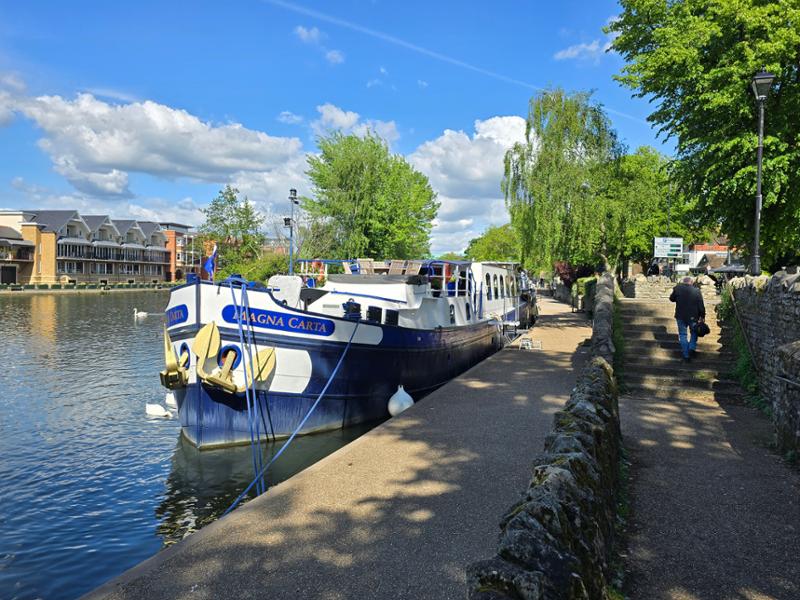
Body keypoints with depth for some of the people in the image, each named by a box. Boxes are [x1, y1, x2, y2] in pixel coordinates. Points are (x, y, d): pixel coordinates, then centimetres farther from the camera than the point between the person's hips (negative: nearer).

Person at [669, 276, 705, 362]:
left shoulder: (677, 288, -7)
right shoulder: (696, 291, -6)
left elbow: (671, 298, 9)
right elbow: (701, 306, -3)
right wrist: (702, 316, 7)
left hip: (681, 316, 0)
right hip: (693, 317, 0)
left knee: (682, 335, 11)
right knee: (694, 332, 23)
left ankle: (686, 355, 10)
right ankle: (692, 348, 7)